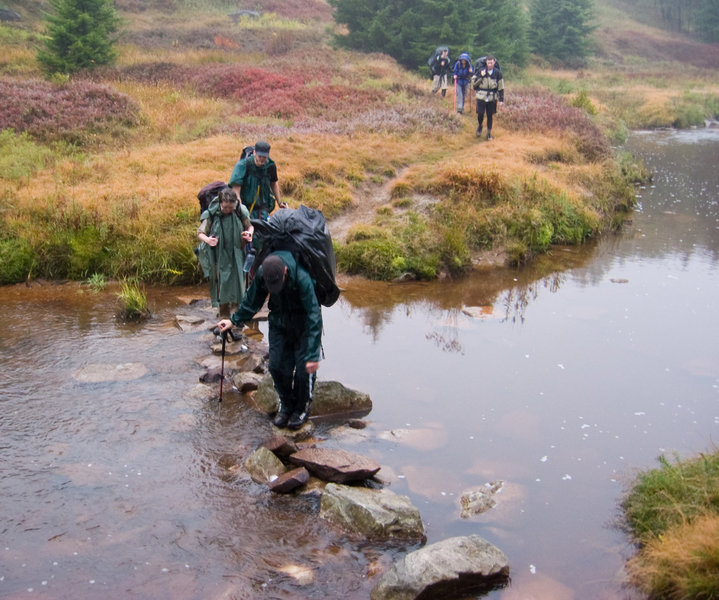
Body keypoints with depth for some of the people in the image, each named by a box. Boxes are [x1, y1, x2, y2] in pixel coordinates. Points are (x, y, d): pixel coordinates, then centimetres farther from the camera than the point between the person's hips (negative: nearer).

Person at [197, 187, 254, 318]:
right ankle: (224, 314, 18)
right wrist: (207, 240, -26)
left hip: (236, 256, 1)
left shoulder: (240, 212, -8)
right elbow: (200, 232, -3)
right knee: (222, 284, 4)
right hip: (219, 257, -1)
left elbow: (250, 226, 9)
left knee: (237, 283, 4)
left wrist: (249, 233, -14)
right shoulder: (211, 215, -12)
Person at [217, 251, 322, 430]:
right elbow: (252, 301, 2)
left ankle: (302, 408, 19)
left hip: (303, 325, -4)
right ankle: (286, 404, 26)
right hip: (279, 323, 4)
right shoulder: (262, 274, -21)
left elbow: (314, 316, -34)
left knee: (304, 368, -6)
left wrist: (312, 355, -35)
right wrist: (234, 320, 3)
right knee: (277, 365, 2)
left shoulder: (302, 278, -37)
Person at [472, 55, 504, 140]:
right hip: (481, 97, -1)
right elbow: (473, 82, -1)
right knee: (480, 114, -5)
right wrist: (481, 76, -16)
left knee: (490, 116, 5)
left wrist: (501, 99, 1)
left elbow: (501, 86, 5)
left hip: (492, 98, 1)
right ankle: (479, 126, 26)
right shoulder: (481, 70, -2)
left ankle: (489, 133, 17)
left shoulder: (497, 73, 0)